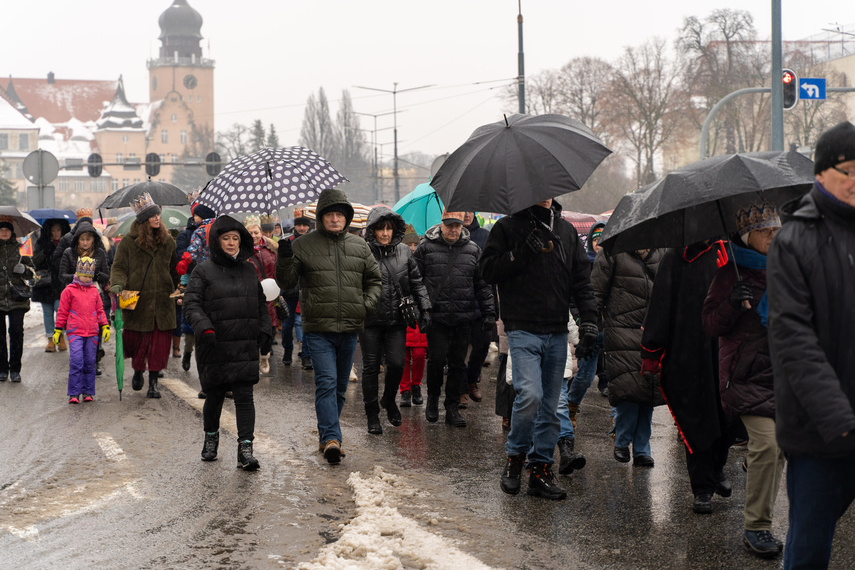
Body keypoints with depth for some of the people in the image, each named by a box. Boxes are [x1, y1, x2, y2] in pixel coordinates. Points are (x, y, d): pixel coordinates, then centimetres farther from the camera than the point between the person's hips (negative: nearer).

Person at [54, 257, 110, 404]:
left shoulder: (94, 291, 14)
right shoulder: (69, 291, 3)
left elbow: (99, 311, 20)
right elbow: (62, 312, 6)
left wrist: (105, 326, 10)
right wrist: (58, 330, 5)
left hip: (92, 334, 4)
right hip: (75, 332, -4)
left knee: (90, 363, 6)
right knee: (76, 362, -12)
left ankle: (88, 392, 15)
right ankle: (74, 394, -7)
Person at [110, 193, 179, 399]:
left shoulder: (167, 242, 10)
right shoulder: (128, 242, 0)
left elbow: (174, 270, 19)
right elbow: (119, 267, 0)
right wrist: (118, 284, -18)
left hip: (162, 303, 2)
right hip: (137, 302, -2)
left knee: (160, 343, -1)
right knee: (135, 341, 3)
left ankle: (153, 382, 9)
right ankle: (138, 371, 33)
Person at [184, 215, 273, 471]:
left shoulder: (249, 270, 13)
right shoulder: (204, 271, 0)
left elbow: (261, 303, 20)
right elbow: (191, 304, -7)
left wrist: (265, 332, 9)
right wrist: (204, 328, -22)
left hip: (245, 346, 2)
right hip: (215, 346, -2)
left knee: (244, 396, -6)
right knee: (215, 395, 8)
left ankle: (245, 449, -7)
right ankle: (211, 437, 34)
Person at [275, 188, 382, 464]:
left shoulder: (359, 246, 11)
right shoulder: (303, 245, 1)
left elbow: (374, 279, 21)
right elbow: (286, 283, 1)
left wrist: (367, 304, 5)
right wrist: (284, 260, -17)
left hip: (350, 328, 4)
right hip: (319, 328, -4)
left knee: (340, 386, 12)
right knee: (327, 382, -16)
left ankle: (326, 435, 26)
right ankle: (331, 439, -19)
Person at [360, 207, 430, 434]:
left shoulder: (404, 252, 7)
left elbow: (416, 283, 13)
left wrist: (425, 308, 6)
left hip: (397, 320, 2)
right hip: (370, 320, -2)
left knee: (396, 364, -5)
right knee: (371, 367, 3)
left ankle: (389, 400, 24)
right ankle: (372, 416, 15)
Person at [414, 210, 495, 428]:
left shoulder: (473, 250, 9)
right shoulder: (426, 247, 1)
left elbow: (482, 285, 13)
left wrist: (489, 312, 7)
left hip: (463, 318, 3)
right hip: (436, 316, -2)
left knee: (458, 363, 5)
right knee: (436, 359, -5)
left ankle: (452, 407, 15)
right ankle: (433, 398, 21)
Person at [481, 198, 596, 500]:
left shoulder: (567, 231, 16)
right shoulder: (508, 227, 4)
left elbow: (582, 280, 15)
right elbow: (488, 269, -4)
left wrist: (588, 321, 5)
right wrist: (522, 253, -15)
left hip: (557, 333, 5)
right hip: (523, 330, -4)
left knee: (550, 406, 6)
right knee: (530, 395, -18)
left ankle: (541, 469, 15)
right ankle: (514, 458, 3)